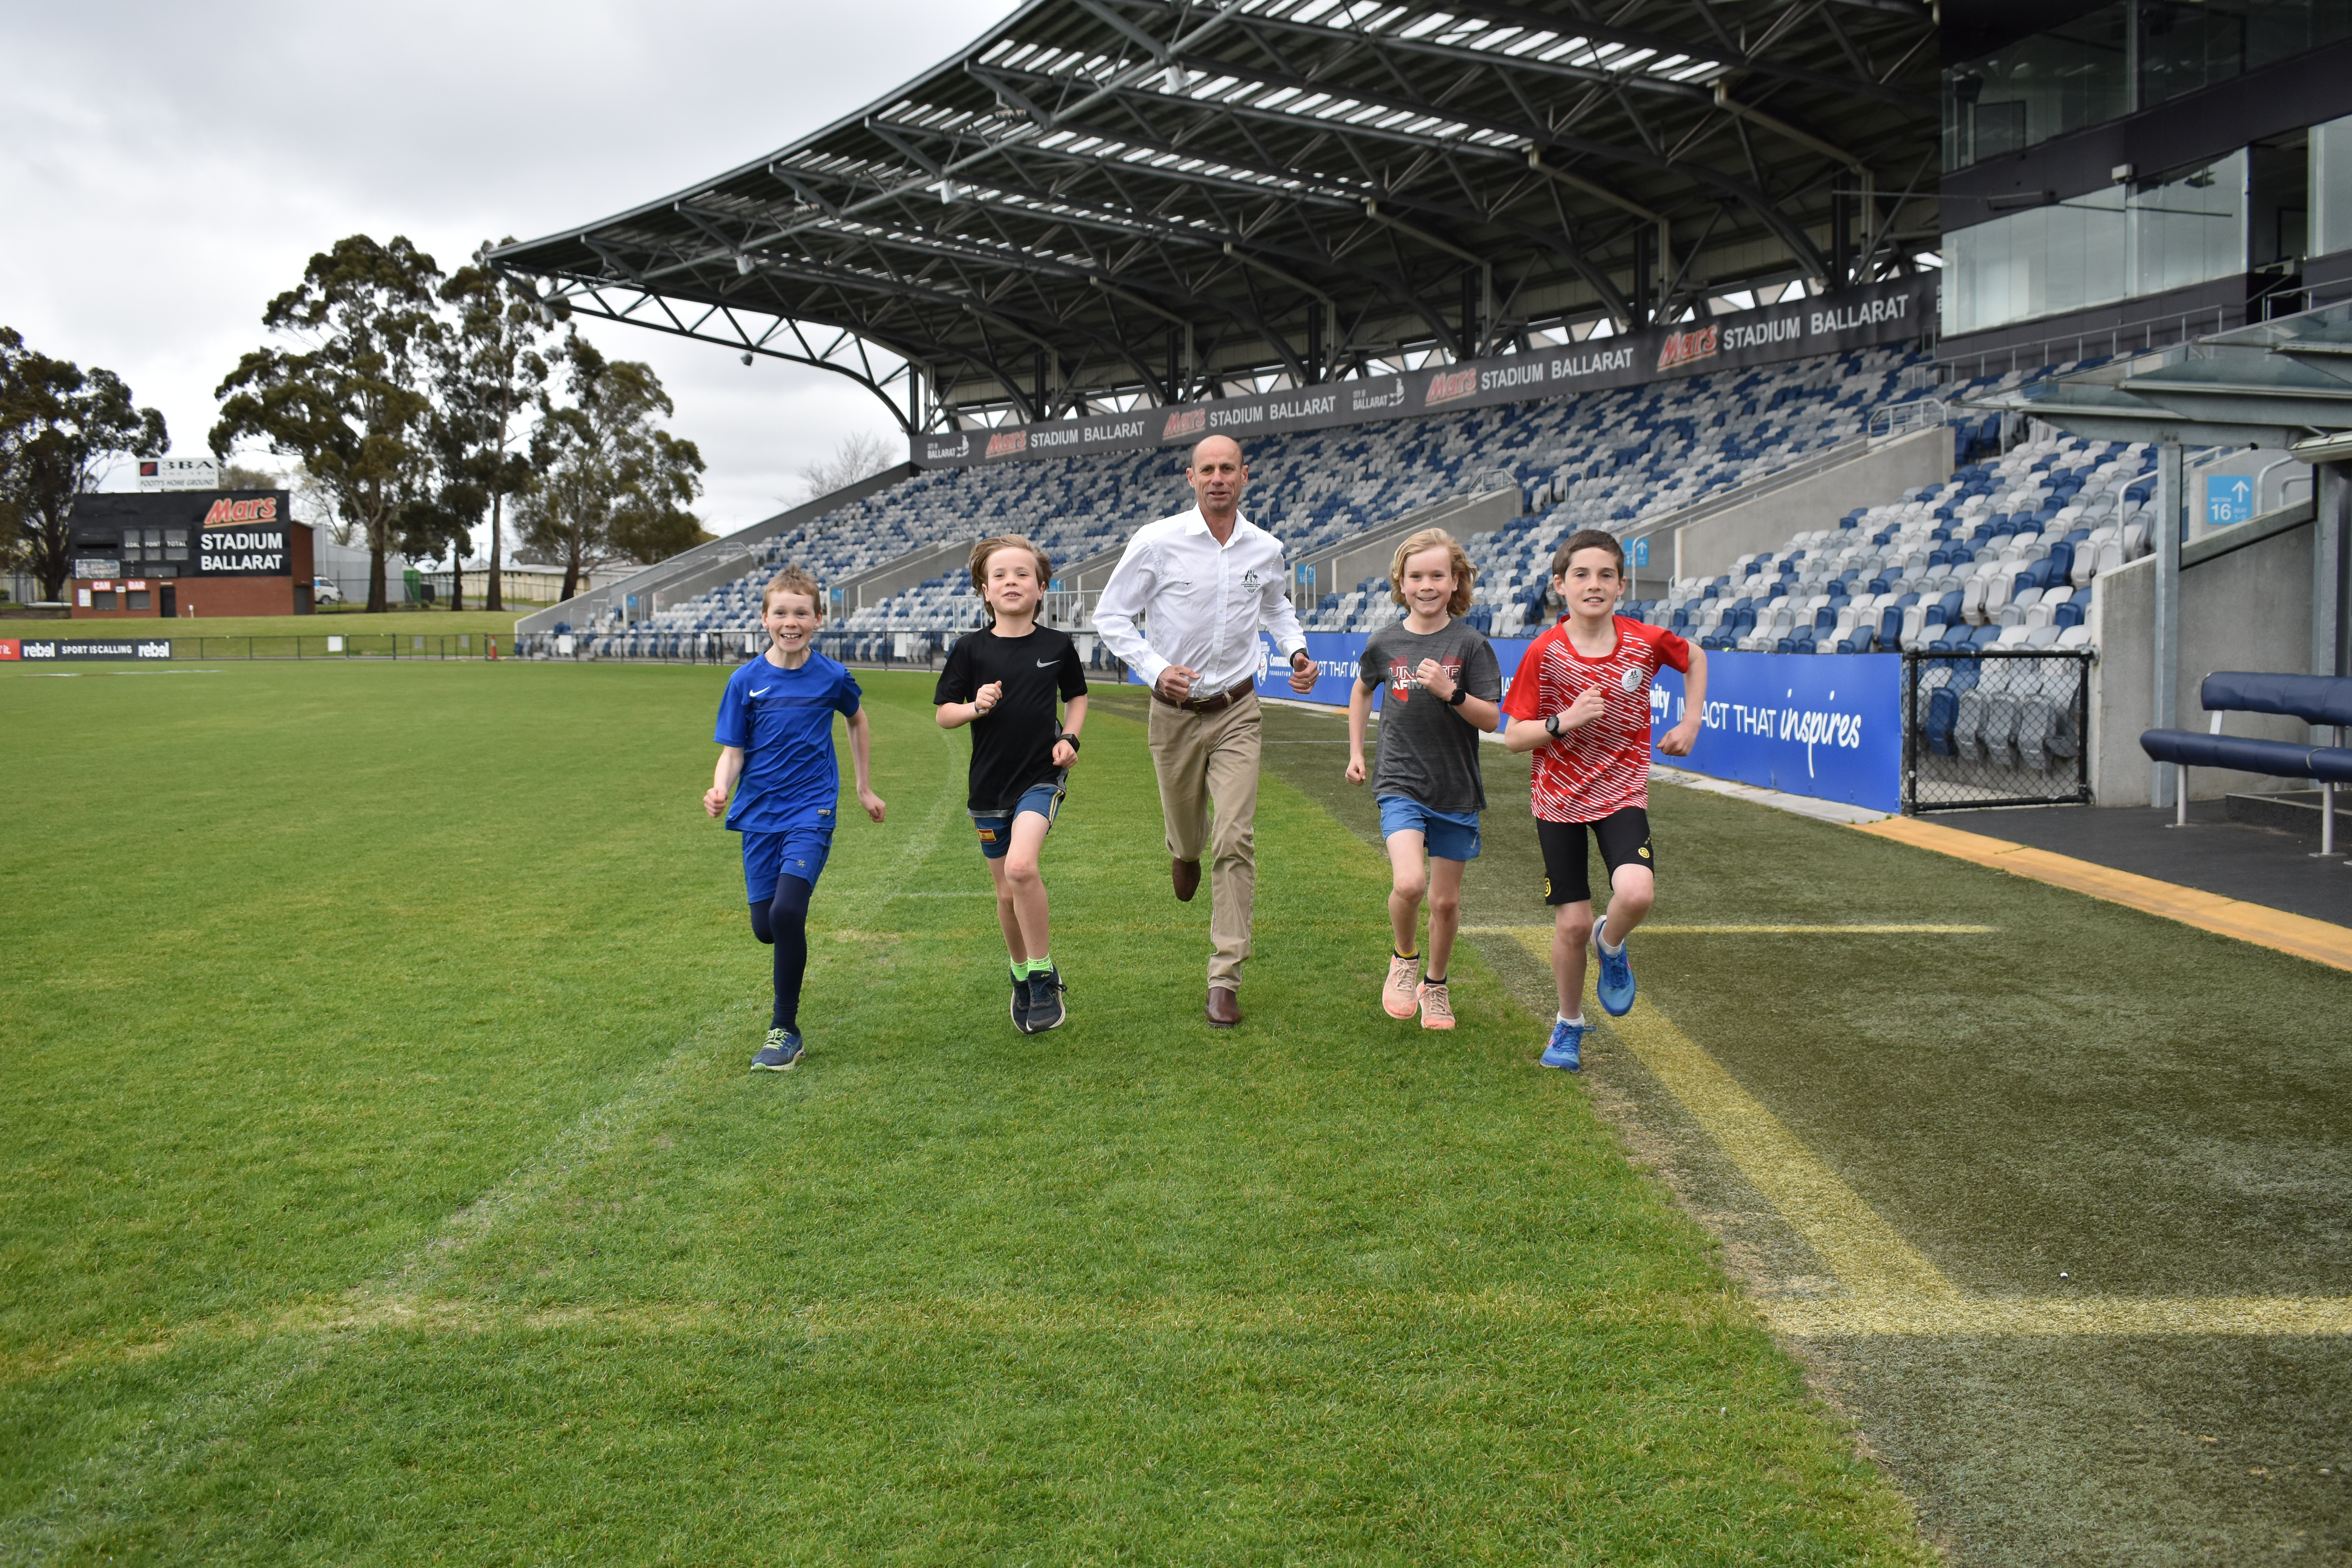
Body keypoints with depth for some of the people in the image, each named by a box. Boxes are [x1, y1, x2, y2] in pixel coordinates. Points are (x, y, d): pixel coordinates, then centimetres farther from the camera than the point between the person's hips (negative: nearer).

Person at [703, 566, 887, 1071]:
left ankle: (785, 1030, -8)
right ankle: (795, 962, 44)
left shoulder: (832, 678, -2)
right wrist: (720, 791, -23)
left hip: (811, 811, -2)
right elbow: (733, 750, -2)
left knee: (787, 911, -22)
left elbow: (858, 722, 18)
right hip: (759, 815, 3)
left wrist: (865, 788, 21)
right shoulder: (745, 681, -2)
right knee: (765, 927, 4)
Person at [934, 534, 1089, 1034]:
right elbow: (943, 714, 3)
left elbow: (1077, 696, 15)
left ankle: (1045, 977, -9)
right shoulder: (971, 650, -3)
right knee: (1007, 893, 10)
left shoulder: (1057, 645, -1)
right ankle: (1023, 978, 35)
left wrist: (1070, 738, -2)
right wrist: (976, 707, -18)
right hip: (990, 783, 2)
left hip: (1042, 775, -2)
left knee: (1021, 867, -25)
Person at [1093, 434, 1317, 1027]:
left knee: (1235, 842, -10)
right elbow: (1111, 615, -4)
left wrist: (1297, 650, 4)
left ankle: (1225, 979, -4)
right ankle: (1184, 853, 57)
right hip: (1175, 711, -1)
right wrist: (1156, 669, -17)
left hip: (1237, 711, 1)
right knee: (1187, 832, 15)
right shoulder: (1156, 542, -11)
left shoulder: (1267, 550, 0)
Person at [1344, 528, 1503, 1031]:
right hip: (1400, 783, 0)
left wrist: (1450, 692, -23)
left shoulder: (1469, 644, -5)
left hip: (1457, 788, 0)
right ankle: (1404, 958, 7)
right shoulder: (1384, 643, 0)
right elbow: (1362, 690, 21)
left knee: (1446, 901, 9)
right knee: (1409, 883, -22)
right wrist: (1355, 752, 17)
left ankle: (1435, 985, 33)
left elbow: (1490, 719, -7)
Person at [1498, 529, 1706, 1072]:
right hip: (1559, 798, 0)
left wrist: (1690, 724, 6)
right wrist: (1565, 721, -26)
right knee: (1572, 924, 3)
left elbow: (1695, 660, 15)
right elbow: (1514, 737, -9)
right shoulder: (1544, 652, -13)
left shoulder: (1646, 641, -9)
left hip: (1623, 793, 0)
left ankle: (1611, 946, 12)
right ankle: (1568, 1025, 28)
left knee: (1636, 894, -26)